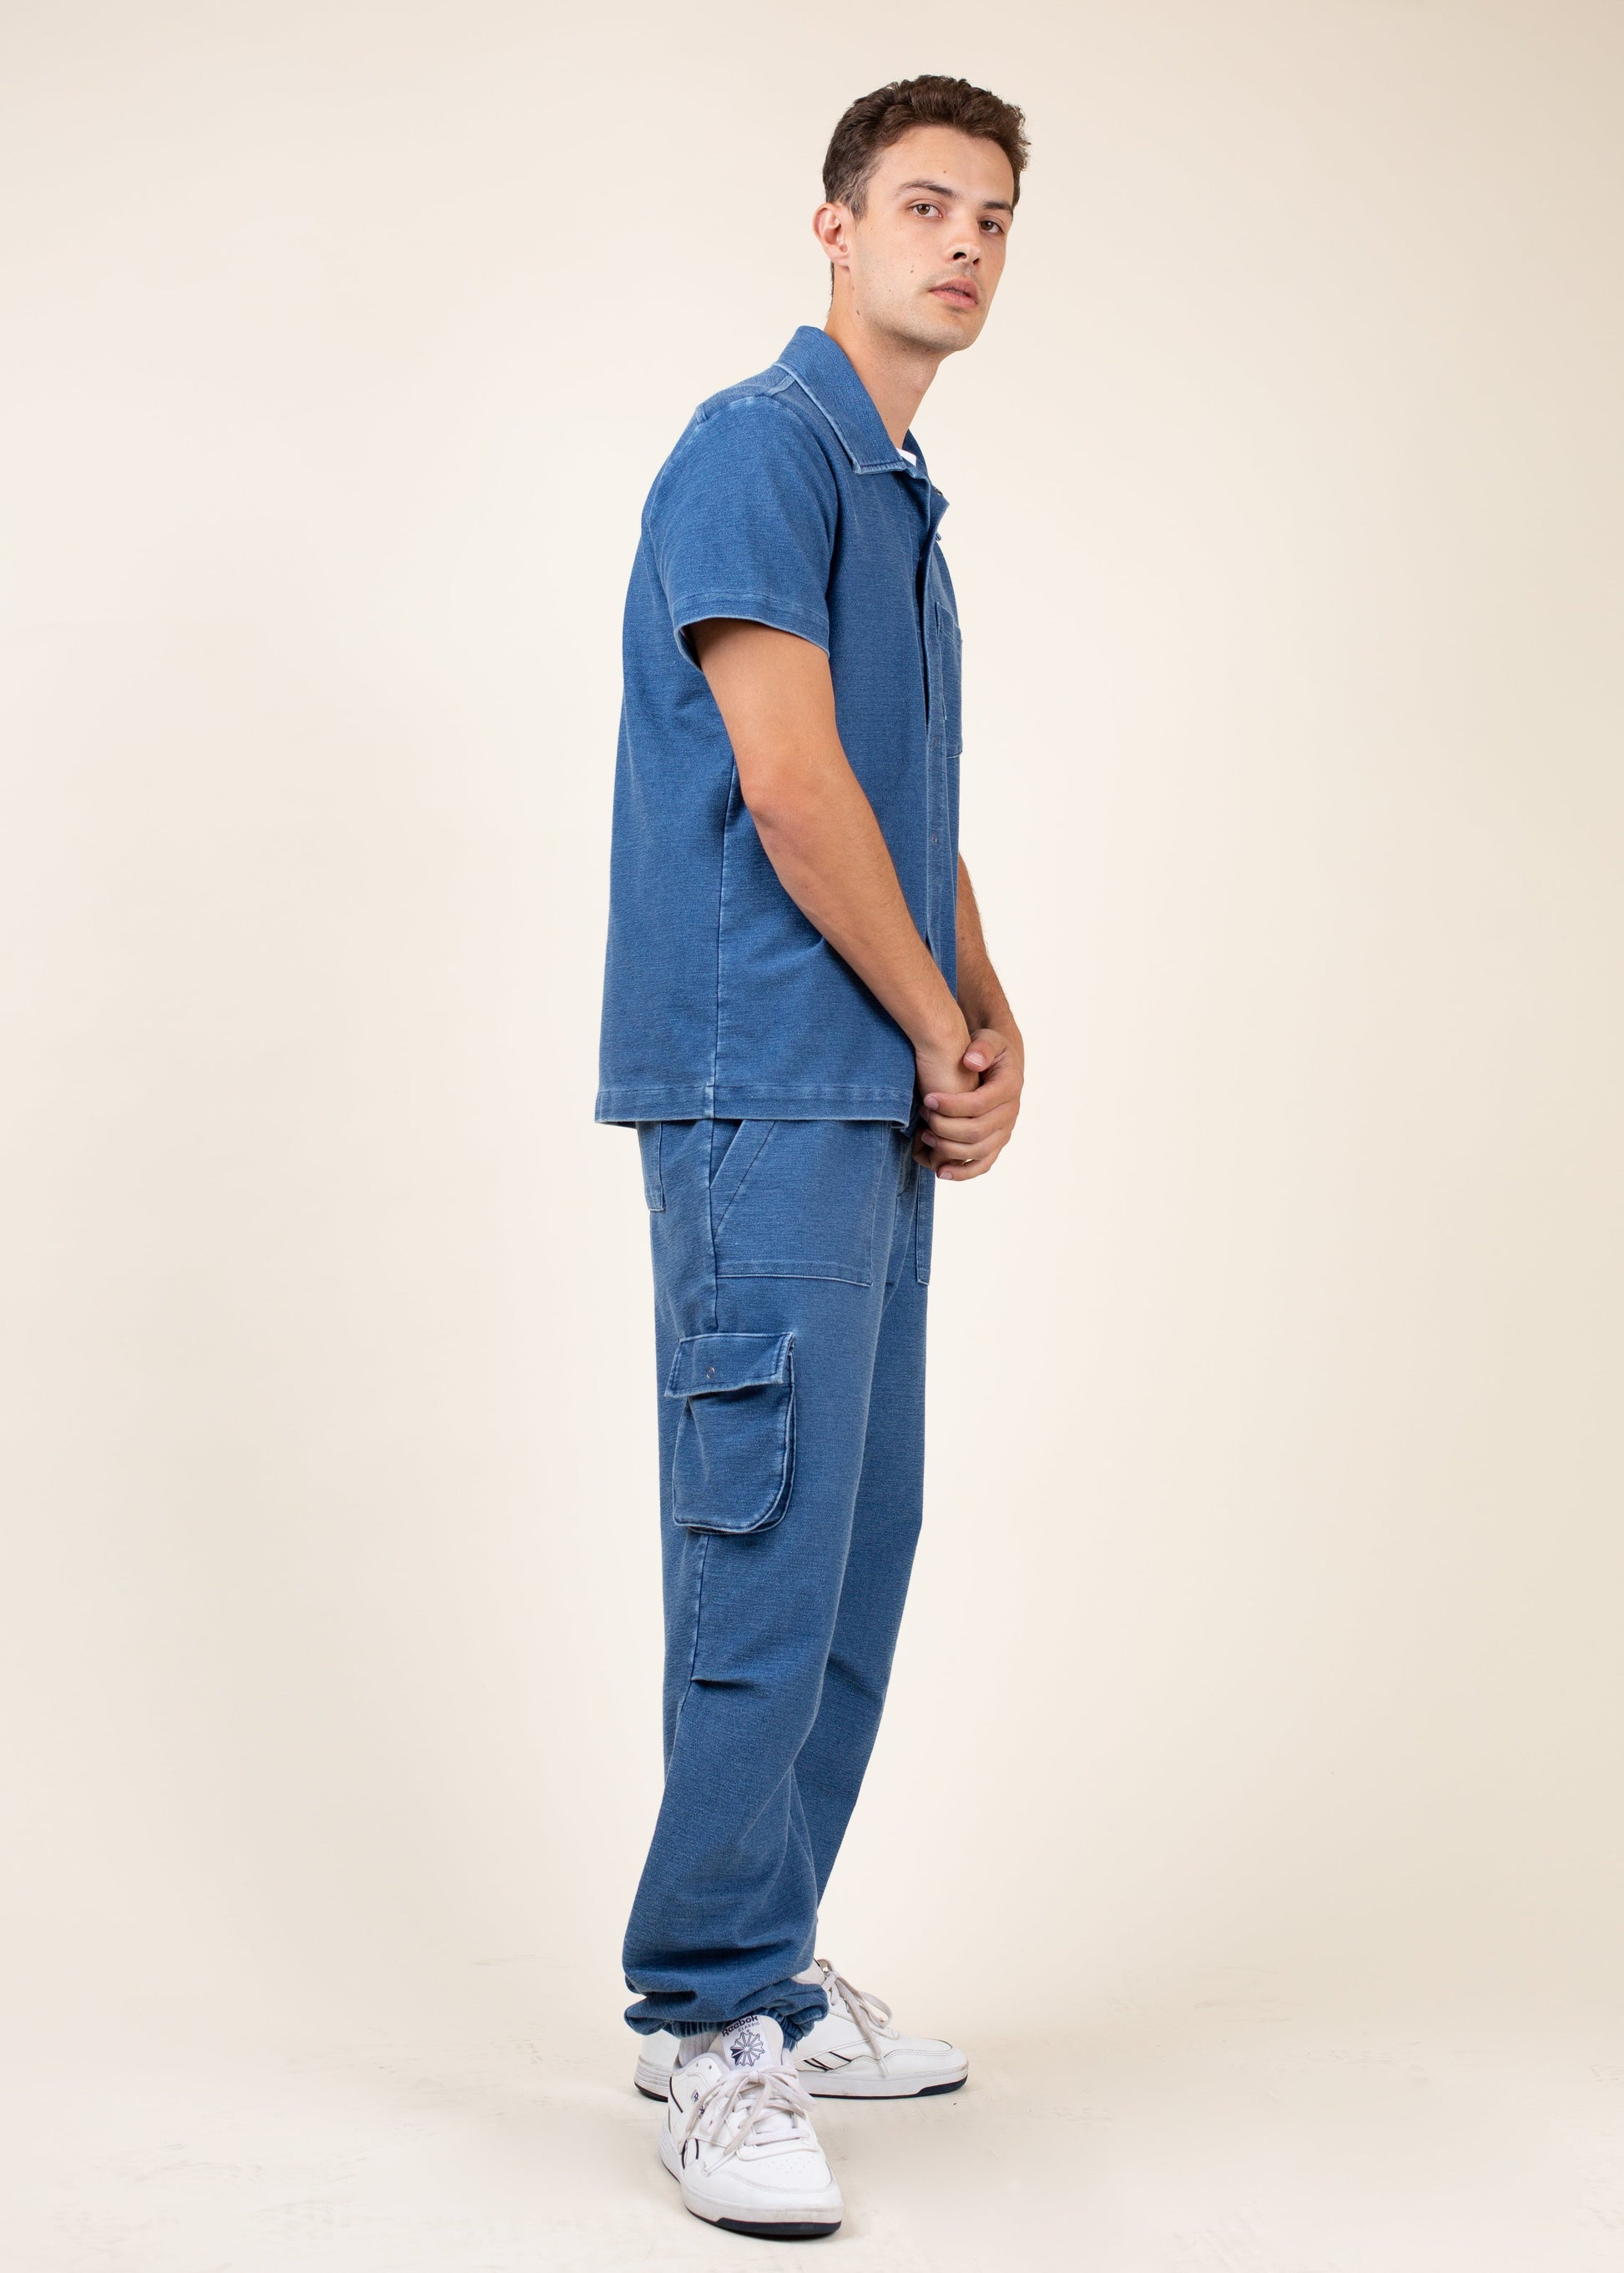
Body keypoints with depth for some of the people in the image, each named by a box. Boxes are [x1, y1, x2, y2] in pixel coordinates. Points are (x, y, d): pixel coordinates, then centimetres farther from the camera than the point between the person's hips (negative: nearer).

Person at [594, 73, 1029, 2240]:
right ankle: (714, 2027, -2)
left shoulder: (905, 506, 21)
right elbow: (786, 784, -16)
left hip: (879, 1098, 9)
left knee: (856, 1547, 11)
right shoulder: (760, 446, -8)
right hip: (762, 1090, -9)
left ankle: (770, 1972, 20)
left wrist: (991, 1029, 7)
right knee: (770, 1547, -9)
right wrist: (942, 1029, -6)